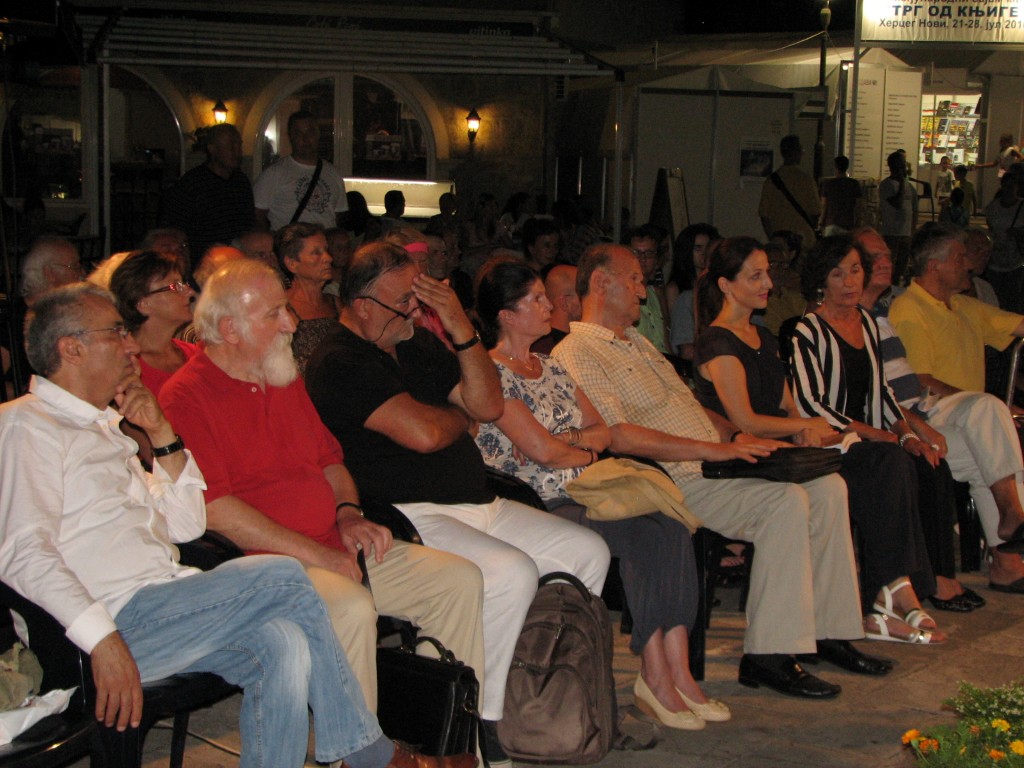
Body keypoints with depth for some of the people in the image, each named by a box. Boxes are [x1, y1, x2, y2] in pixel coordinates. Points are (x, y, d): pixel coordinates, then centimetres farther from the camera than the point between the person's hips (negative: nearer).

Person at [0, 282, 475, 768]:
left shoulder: (102, 427, 25)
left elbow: (185, 524, 22)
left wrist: (162, 434, 10)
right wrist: (103, 639, -25)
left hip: (161, 608, 8)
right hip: (114, 621, -8)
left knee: (283, 643, -21)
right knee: (284, 580, -19)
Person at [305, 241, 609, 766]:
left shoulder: (416, 344, 17)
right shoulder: (338, 363, -11)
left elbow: (489, 405, 10)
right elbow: (423, 434, -21)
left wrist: (461, 328, -1)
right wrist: (462, 415, 2)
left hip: (479, 505, 10)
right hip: (408, 517, -9)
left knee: (589, 551, 4)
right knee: (513, 573, -30)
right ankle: (479, 722, -18)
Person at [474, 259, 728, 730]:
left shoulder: (552, 370, 21)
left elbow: (603, 431, 17)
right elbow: (540, 451, -14)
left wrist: (562, 441, -3)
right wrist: (585, 452, 6)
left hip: (581, 496, 7)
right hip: (533, 508, -7)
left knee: (671, 529, -19)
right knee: (641, 536, -28)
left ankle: (677, 670, -22)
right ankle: (656, 677, -21)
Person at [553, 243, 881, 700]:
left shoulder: (637, 343, 25)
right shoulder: (577, 353, -7)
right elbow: (618, 437, -20)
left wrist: (736, 437, 6)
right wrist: (712, 449, -21)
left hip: (710, 465, 9)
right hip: (674, 483, -9)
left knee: (828, 487, -3)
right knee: (786, 500, -27)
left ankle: (828, 631, 2)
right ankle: (767, 655, -23)